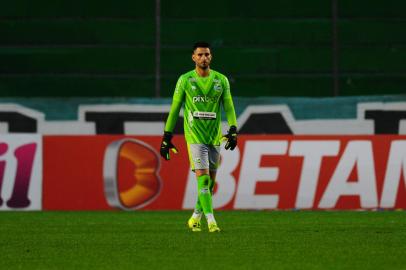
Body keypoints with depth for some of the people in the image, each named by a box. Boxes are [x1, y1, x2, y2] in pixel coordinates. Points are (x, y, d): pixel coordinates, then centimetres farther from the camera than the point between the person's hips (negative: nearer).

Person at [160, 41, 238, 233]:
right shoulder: (185, 80, 1)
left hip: (215, 137, 3)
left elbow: (229, 107, 6)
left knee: (210, 181, 7)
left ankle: (195, 218, 23)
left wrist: (233, 131, -10)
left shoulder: (221, 80, 6)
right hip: (194, 136, -3)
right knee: (203, 178, -15)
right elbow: (174, 109, 5)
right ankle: (211, 221, -19)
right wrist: (166, 137, 4)